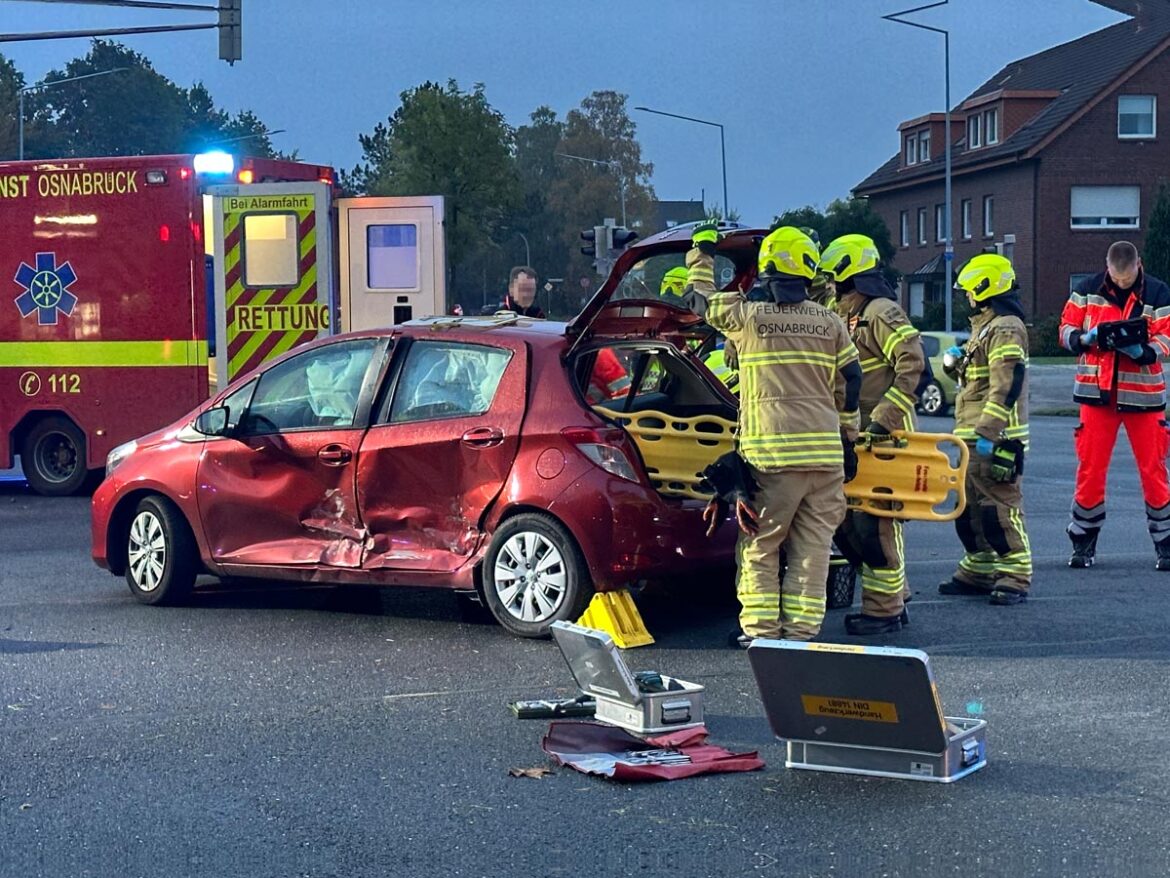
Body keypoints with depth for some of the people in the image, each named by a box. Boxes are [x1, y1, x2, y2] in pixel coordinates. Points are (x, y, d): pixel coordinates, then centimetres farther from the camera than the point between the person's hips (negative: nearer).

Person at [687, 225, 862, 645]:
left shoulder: (747, 314, 1)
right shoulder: (830, 323, 10)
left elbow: (704, 301, 19)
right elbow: (850, 385, 12)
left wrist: (700, 257, 37)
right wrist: (849, 441, 22)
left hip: (770, 453, -3)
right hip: (826, 452, 3)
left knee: (759, 544, 6)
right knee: (812, 546, 7)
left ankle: (759, 628, 5)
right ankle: (801, 630, 8)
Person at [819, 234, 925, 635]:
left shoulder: (881, 312, -11)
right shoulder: (848, 317, 19)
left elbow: (912, 363, -20)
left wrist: (884, 418, -23)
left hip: (885, 437, -10)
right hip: (858, 437, 10)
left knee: (874, 522, -7)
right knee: (846, 519, 11)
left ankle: (884, 609, 0)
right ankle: (893, 598, 20)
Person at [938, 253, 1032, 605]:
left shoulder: (1006, 328, -14)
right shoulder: (985, 325, 20)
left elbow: (1006, 386, -22)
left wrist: (988, 434, -26)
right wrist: (958, 363, 12)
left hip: (995, 439, -11)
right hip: (974, 436, 11)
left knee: (1000, 508, -9)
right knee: (970, 508, 14)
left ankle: (1015, 577, -5)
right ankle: (978, 572, 23)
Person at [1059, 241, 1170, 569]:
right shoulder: (1087, 290, 3)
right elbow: (1066, 330, 4)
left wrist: (1143, 351, -25)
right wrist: (1086, 338, -18)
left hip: (1143, 393, -1)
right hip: (1098, 393, 1)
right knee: (1090, 467, 2)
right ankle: (1083, 542, 14)